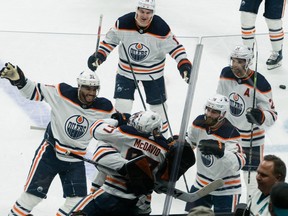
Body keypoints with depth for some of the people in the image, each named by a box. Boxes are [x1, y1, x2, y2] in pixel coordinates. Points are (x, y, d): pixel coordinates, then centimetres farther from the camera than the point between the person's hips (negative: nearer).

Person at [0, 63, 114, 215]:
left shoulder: (104, 108, -10)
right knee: (32, 195, -5)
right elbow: (34, 91, -12)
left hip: (76, 161, 3)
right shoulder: (62, 94, -17)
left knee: (77, 201, -1)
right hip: (50, 152, -3)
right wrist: (18, 79, -25)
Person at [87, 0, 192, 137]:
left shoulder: (161, 28, -22)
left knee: (158, 105, 9)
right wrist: (99, 55, -10)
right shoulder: (123, 23, -19)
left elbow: (174, 47, -13)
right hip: (126, 70, 0)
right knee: (122, 105, -4)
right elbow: (111, 39, -2)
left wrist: (184, 64, -25)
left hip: (153, 73, 0)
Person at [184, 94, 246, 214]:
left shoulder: (231, 134, -24)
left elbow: (238, 163, -35)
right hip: (201, 184, 6)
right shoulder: (200, 122, -6)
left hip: (226, 189, -6)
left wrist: (220, 151, -49)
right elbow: (188, 142, 15)